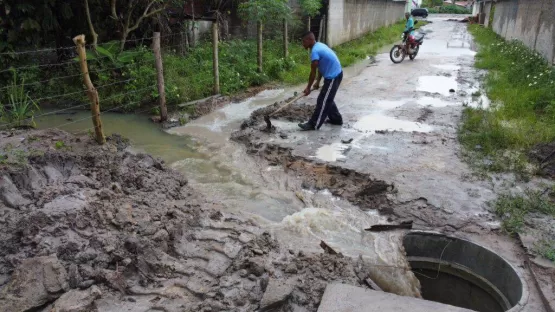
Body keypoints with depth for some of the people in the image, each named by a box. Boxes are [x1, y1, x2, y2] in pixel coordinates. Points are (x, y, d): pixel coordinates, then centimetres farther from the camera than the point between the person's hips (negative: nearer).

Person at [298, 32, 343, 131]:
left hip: (333, 77, -10)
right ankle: (336, 119, 31)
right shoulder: (319, 45, 11)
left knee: (323, 101, -5)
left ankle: (314, 125, 1)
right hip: (335, 74, 10)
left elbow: (313, 72, -15)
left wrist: (308, 88, -6)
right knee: (327, 99, 20)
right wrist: (318, 82, 20)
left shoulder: (315, 51, -20)